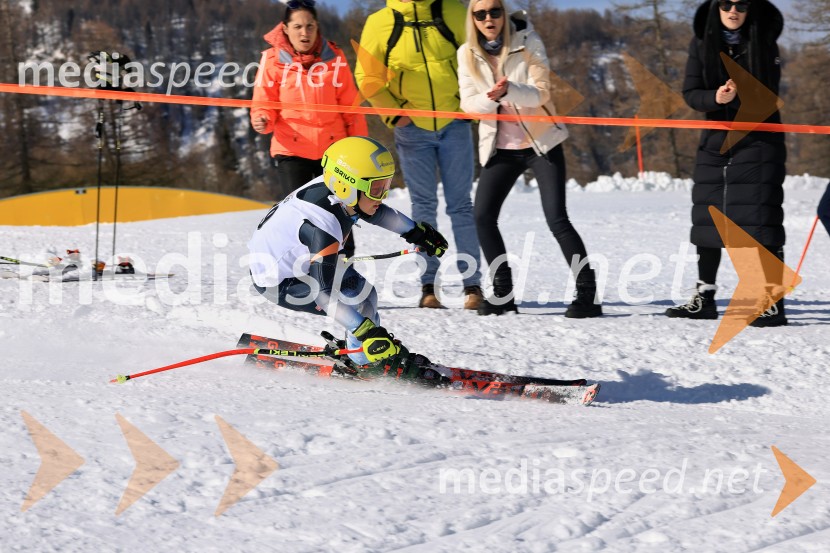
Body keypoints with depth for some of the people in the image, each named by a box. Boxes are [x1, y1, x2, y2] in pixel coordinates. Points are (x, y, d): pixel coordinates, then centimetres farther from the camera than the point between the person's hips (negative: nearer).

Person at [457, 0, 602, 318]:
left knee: (557, 219, -12)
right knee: (483, 216, -7)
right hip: (500, 146, 4)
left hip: (541, 141, -4)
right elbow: (468, 103, -4)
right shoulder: (468, 54, 0)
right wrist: (491, 99, -25)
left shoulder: (527, 42, -9)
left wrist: (511, 90, -34)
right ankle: (503, 294, 7)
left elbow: (542, 93, -15)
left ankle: (587, 294, -6)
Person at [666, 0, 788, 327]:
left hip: (757, 143, -4)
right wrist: (715, 98, -22)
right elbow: (691, 93, -3)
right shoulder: (702, 43, 2)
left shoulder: (763, 42, -3)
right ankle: (704, 298, 20)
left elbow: (767, 96, 4)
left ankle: (773, 301, -12)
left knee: (759, 220, -11)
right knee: (707, 221, 9)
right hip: (715, 142, 4)